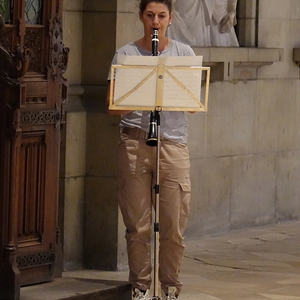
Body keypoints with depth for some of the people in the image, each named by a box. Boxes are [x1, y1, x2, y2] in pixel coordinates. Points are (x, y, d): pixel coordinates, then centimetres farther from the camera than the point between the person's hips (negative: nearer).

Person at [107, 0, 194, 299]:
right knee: (138, 224, 1)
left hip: (173, 142, 1)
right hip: (134, 143, -1)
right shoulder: (126, 54, 5)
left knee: (174, 225, 0)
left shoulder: (183, 53, 8)